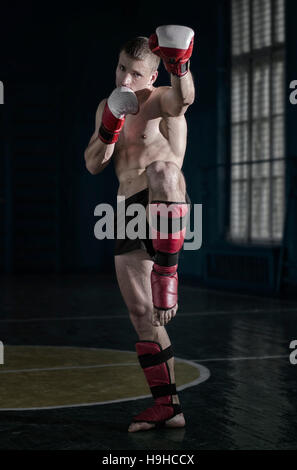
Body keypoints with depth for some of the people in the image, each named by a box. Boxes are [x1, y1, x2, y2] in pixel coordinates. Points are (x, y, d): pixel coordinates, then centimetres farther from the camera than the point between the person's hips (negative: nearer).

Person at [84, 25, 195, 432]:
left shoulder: (161, 100, -1)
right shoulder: (108, 106, 19)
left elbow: (184, 99, -27)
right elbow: (92, 166, 11)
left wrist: (180, 68, -48)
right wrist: (109, 129, -6)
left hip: (165, 205, -7)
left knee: (162, 169, -42)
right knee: (141, 314, 5)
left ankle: (166, 276, -39)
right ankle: (167, 406, 12)